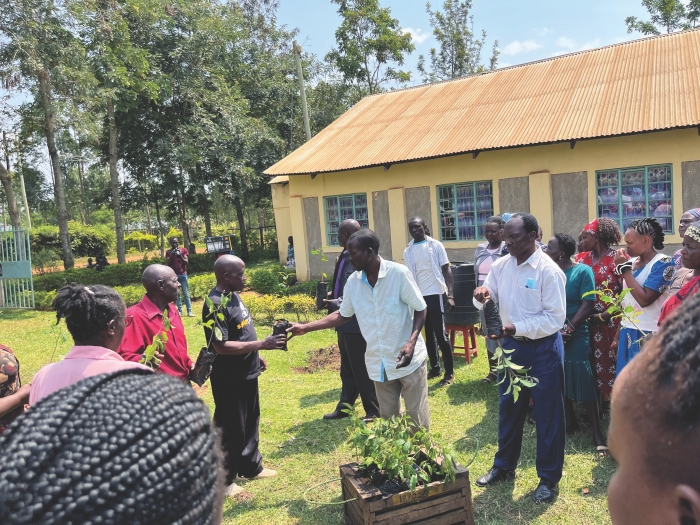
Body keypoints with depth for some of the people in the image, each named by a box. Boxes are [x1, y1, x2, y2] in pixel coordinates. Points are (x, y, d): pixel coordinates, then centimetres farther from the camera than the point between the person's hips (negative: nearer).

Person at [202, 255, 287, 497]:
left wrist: (256, 356, 17)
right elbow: (221, 346, -29)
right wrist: (262, 344, -29)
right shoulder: (216, 304, -24)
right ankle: (223, 481, 23)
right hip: (229, 379, -9)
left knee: (250, 423, 22)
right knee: (231, 430, 5)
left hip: (246, 373, 10)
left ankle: (251, 467, 40)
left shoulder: (233, 295, 5)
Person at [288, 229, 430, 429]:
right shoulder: (353, 282, -2)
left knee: (417, 418, 7)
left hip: (408, 359, -4)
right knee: (388, 418, 16)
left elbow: (420, 310, -9)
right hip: (380, 364, 5)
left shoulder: (399, 273, -17)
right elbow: (342, 315, 11)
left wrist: (411, 342, -24)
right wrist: (305, 327, 4)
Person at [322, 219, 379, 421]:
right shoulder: (345, 256, 9)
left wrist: (338, 303, -24)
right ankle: (344, 407, 34)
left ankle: (373, 411, 21)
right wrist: (333, 294, 3)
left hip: (357, 322, -9)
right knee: (348, 369, 20)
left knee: (362, 369, 4)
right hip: (345, 321, 10)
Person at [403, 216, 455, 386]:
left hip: (435, 294, -4)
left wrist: (450, 295, -13)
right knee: (428, 334, 12)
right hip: (418, 296, 4)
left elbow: (447, 270, -5)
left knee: (440, 334, -2)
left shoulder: (436, 246, -5)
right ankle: (435, 367, 23)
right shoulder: (408, 251, 6)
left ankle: (449, 372, 8)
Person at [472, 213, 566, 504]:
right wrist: (482, 295, -18)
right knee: (508, 409, 18)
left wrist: (517, 327, -26)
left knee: (547, 414, 9)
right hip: (511, 345, 6)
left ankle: (548, 477, 28)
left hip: (543, 348, -6)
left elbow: (556, 318, -20)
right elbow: (487, 299, 5)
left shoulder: (549, 271, -18)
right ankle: (504, 466, 37)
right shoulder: (501, 265, 0)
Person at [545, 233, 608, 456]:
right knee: (561, 381, 11)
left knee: (583, 382, -2)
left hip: (575, 336, -4)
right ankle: (571, 421, 28)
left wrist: (569, 329, -16)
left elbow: (588, 304, -11)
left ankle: (597, 433, 8)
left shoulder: (582, 271, -7)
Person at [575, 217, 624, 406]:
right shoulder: (582, 259, 7)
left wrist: (605, 316, -13)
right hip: (589, 320, 5)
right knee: (593, 360, 10)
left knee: (610, 359, 3)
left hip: (612, 320, -5)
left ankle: (612, 399, 16)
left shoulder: (616, 259, -8)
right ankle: (595, 400, 22)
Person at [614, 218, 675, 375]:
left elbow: (644, 299, -20)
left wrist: (624, 268, -15)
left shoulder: (663, 263, -10)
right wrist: (617, 335, 17)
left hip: (648, 335, -6)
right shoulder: (632, 262, 9)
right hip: (627, 333, 7)